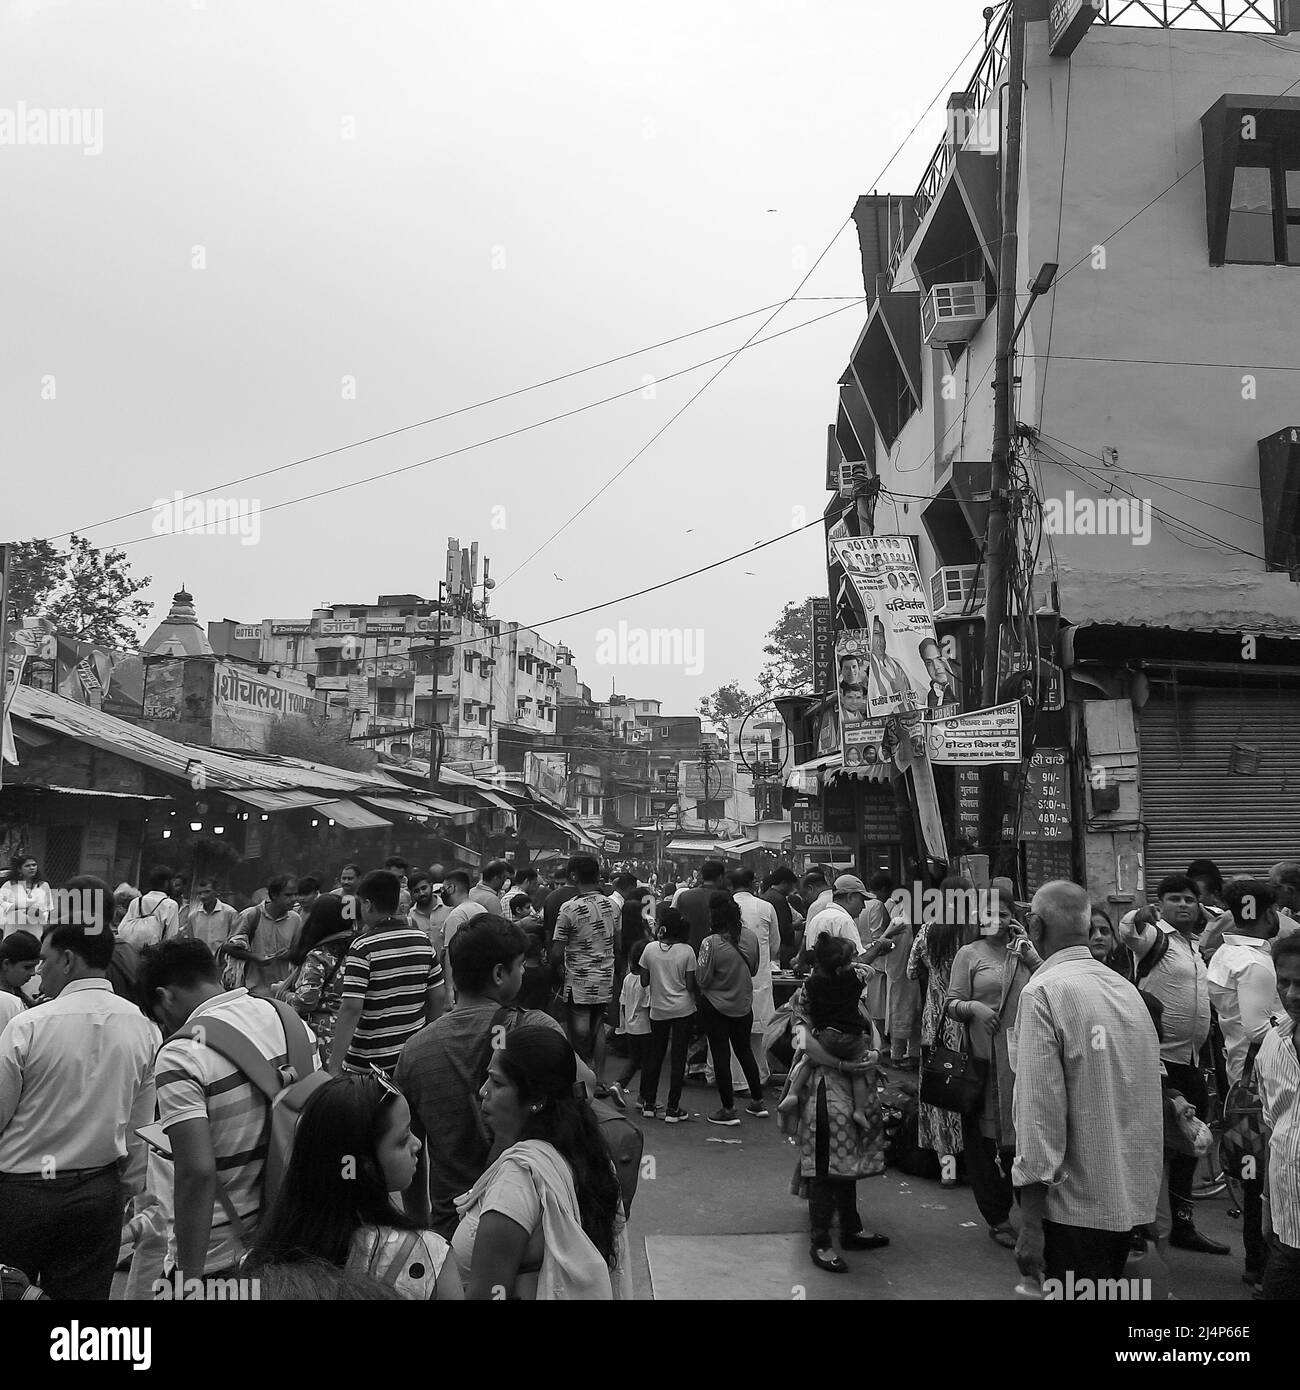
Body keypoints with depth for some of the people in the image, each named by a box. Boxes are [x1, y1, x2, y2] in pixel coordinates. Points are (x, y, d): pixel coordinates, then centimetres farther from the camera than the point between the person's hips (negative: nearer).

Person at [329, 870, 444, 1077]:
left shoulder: (363, 947, -14)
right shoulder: (422, 939, 2)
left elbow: (351, 1008, -19)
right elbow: (439, 996, 7)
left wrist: (333, 1069, -19)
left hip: (369, 1064, -5)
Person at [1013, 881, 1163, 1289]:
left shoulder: (1043, 993, -15)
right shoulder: (1127, 989, 6)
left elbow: (1040, 1111, -18)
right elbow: (1151, 1092, 12)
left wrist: (1030, 1224, -14)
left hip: (1077, 1205, -7)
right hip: (1135, 1198, 7)